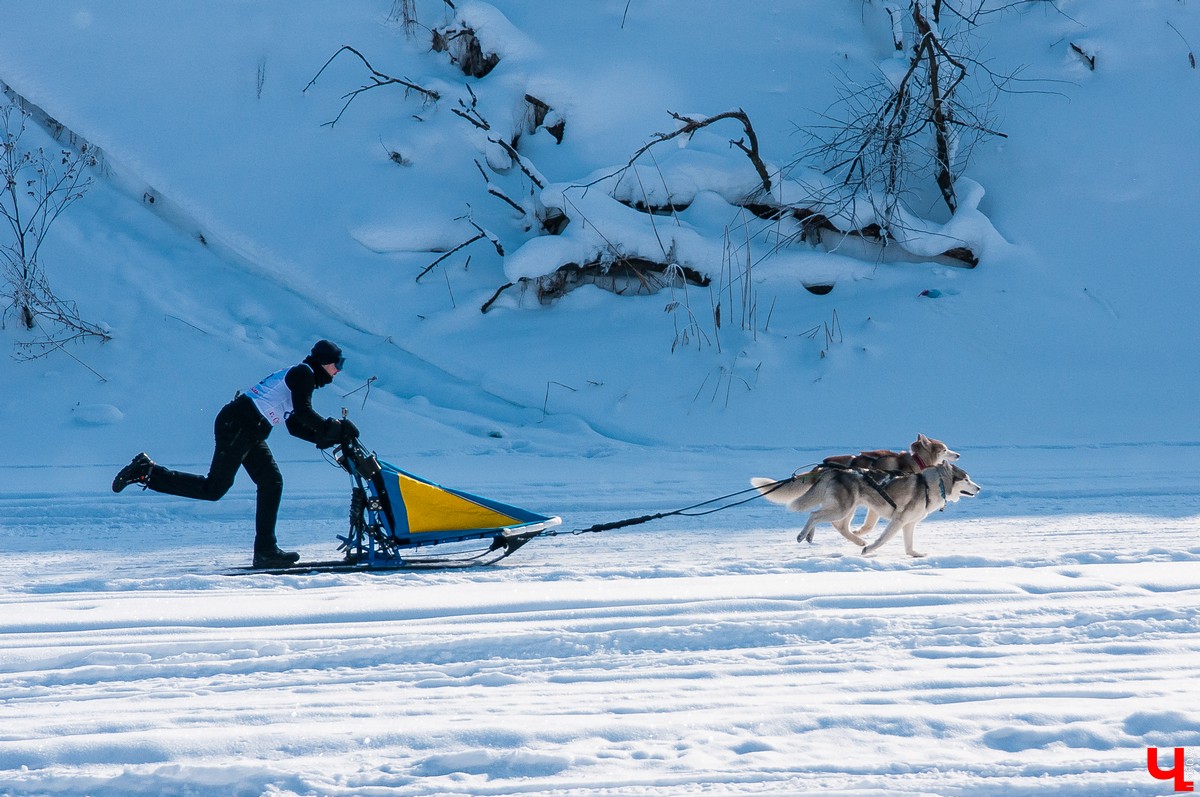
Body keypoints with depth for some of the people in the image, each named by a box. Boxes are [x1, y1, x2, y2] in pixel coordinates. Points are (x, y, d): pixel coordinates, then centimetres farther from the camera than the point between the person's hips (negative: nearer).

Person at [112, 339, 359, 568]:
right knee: (214, 488, -13)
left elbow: (296, 425, 23)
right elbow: (304, 413, -17)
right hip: (238, 425, -10)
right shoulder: (303, 373, -3)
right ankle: (146, 472, -10)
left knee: (271, 482, 7)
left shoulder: (302, 378, 25)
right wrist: (334, 428, -9)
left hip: (249, 433, 10)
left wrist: (327, 437, 13)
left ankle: (265, 550, 6)